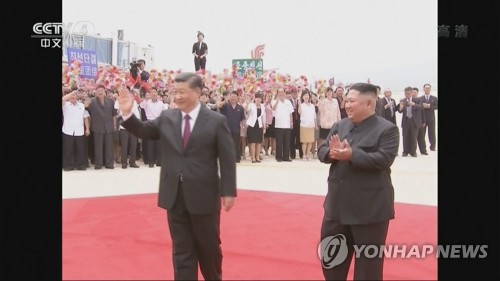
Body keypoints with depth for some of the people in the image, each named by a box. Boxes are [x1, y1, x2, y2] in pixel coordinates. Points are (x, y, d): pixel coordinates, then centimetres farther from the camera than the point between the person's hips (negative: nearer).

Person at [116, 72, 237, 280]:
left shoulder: (216, 121, -6)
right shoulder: (166, 118, 5)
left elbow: (227, 160, -6)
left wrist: (228, 191, -10)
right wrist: (128, 114, -15)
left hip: (203, 196, -3)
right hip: (175, 196, 3)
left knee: (208, 246, 13)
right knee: (181, 249, 10)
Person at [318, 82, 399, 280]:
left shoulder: (387, 129, -11)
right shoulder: (340, 126, 8)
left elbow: (384, 159, -21)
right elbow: (322, 151, 6)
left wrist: (351, 155, -28)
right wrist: (332, 152, -18)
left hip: (370, 207, -6)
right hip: (338, 203, 7)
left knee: (368, 259, 6)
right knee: (330, 254, 18)